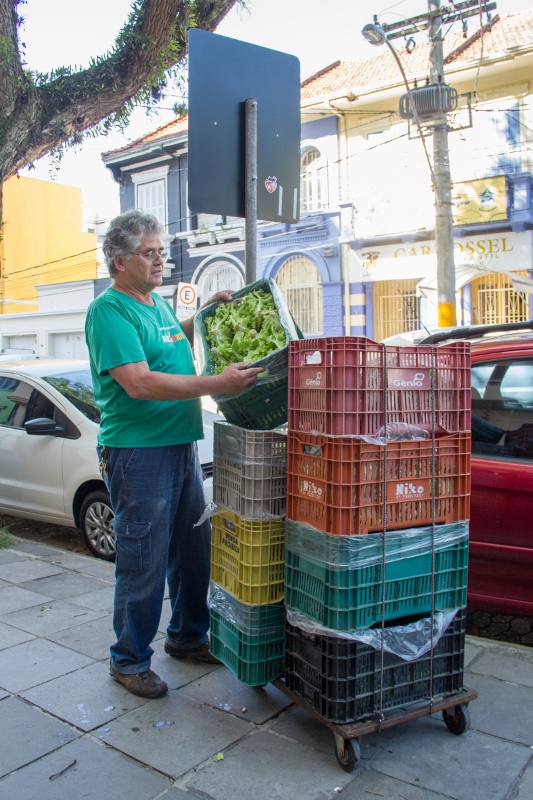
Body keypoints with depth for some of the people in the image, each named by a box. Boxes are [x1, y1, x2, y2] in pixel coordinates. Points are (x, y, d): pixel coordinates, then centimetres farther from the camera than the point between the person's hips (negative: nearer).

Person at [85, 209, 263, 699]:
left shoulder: (158, 303, 14)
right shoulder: (109, 310, -13)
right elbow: (139, 383, -25)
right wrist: (217, 384, -27)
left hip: (181, 445, 9)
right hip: (138, 452, -9)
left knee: (194, 551, 17)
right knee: (144, 562, 2)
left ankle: (188, 635, 36)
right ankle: (130, 660, 21)